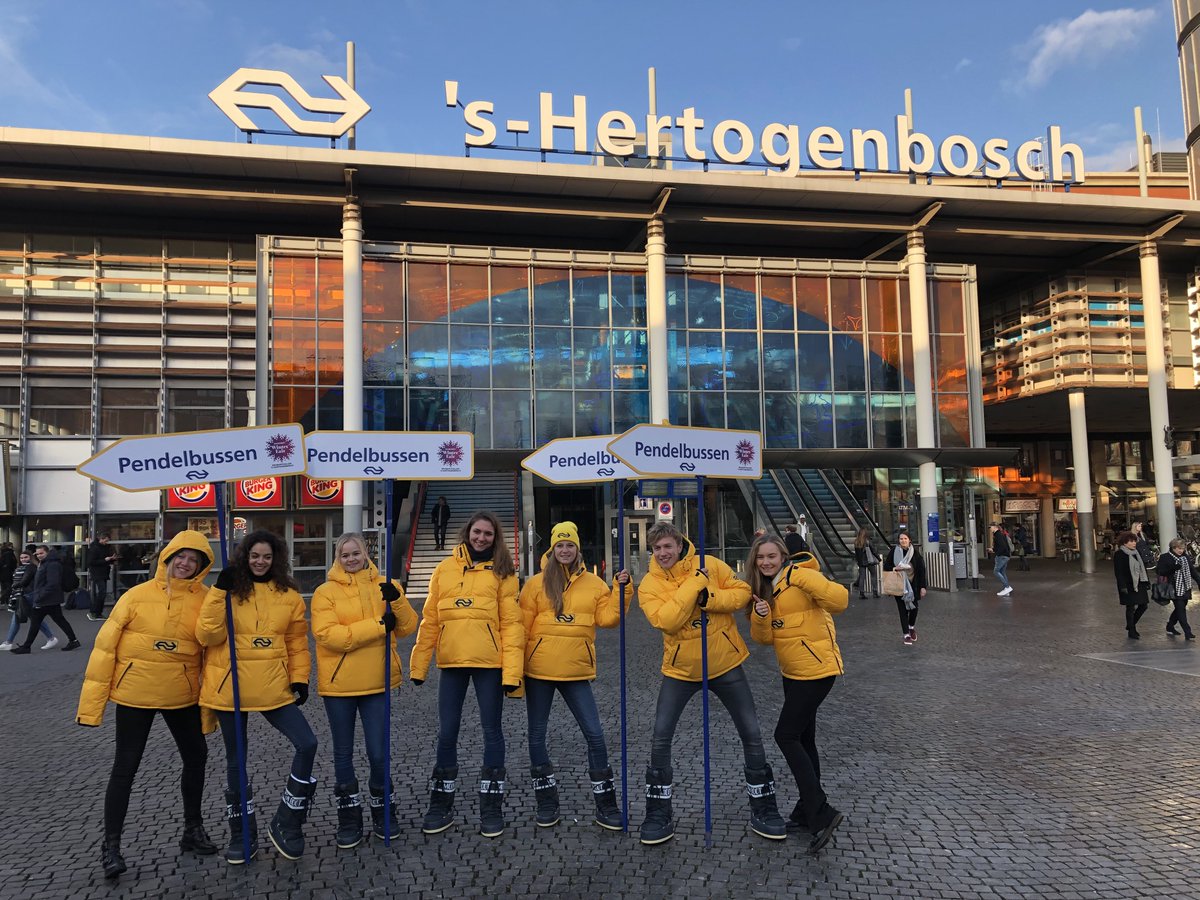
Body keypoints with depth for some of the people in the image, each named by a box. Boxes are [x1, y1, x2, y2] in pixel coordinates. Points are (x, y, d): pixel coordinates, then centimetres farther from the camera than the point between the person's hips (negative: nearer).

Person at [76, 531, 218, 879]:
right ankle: (111, 845, 20)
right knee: (125, 768, 3)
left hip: (182, 695, 3)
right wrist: (92, 701, -8)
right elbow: (106, 645, -7)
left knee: (196, 758, 12)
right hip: (135, 694, -3)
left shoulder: (205, 599, -5)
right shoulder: (138, 595, -9)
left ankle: (193, 829, 34)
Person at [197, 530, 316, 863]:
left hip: (274, 689, 2)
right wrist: (221, 593, -20)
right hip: (229, 689, -1)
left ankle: (286, 823, 8)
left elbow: (297, 642, 9)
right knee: (235, 761, 11)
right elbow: (207, 636, -12)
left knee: (307, 743, -10)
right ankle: (242, 834, 28)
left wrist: (300, 678, 0)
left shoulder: (289, 595, 4)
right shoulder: (227, 590, -2)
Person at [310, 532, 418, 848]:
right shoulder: (326, 592, -4)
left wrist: (397, 601, -19)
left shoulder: (384, 587, 4)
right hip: (338, 685, -1)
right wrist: (377, 625, -22)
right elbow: (327, 635, -19)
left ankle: (383, 812, 25)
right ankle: (349, 818, 27)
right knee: (343, 754, 11)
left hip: (377, 683, 1)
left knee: (379, 753, 4)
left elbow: (407, 627, 0)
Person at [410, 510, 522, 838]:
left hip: (490, 663, -2)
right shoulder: (445, 568, 8)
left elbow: (511, 623, -4)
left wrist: (512, 671, -11)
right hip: (451, 662, 2)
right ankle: (441, 805, 24)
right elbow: (430, 620, 9)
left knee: (491, 731, 6)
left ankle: (492, 807, 19)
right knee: (447, 733, 8)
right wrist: (418, 664, 7)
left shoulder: (502, 572, 1)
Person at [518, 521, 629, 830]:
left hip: (576, 671, 1)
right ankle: (547, 803, 23)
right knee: (536, 735, 7)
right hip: (539, 670, 0)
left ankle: (605, 806, 11)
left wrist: (622, 588, -12)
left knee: (595, 734, -1)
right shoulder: (536, 584, 1)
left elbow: (607, 618, -3)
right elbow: (522, 626, 1)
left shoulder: (594, 584, 6)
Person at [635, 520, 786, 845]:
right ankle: (658, 815, 12)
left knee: (751, 733, 5)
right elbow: (666, 620, -25)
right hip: (680, 669, 0)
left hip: (725, 662, 1)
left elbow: (742, 593, -9)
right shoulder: (649, 585, -10)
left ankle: (763, 809, 23)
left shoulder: (709, 565, -8)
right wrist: (694, 584, -27)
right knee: (661, 738, -3)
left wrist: (709, 599, -25)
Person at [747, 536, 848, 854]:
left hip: (816, 670, -9)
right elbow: (764, 637, 6)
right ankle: (808, 813, 29)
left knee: (786, 735, -8)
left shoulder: (799, 575, -15)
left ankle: (821, 814, -2)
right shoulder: (764, 589, 9)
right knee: (803, 739, 16)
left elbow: (840, 600, -27)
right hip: (793, 672, 9)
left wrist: (801, 579, -39)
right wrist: (761, 616, -15)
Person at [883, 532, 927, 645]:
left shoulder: (915, 553, -4)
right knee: (903, 609, 0)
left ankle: (912, 627, 35)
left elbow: (921, 570, -2)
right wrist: (894, 568, -17)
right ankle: (906, 635, 7)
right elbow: (886, 566, 5)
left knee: (914, 607, 5)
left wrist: (922, 587, -6)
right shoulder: (893, 552, -4)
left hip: (913, 585, 1)